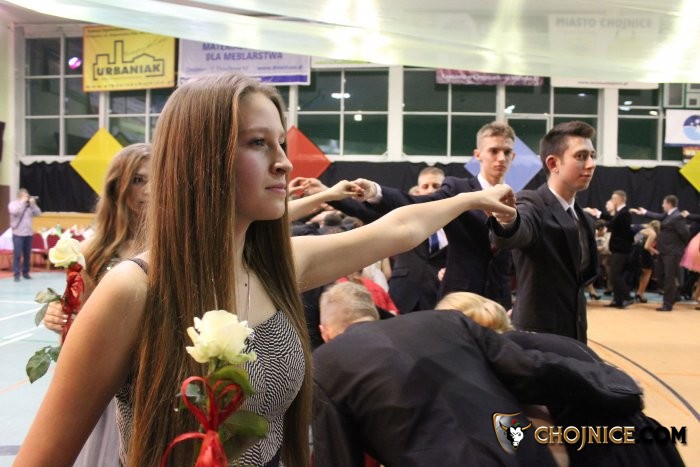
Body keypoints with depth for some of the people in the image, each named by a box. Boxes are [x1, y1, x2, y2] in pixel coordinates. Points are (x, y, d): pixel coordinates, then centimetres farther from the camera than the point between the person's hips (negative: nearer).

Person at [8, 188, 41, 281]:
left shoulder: (30, 205, 10)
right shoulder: (13, 204, 0)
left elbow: (38, 213, 2)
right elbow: (14, 211, -20)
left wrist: (33, 204, -9)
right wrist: (22, 202, -17)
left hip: (29, 233, 4)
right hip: (18, 234, -4)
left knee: (27, 255, 9)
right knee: (17, 255, -7)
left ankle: (25, 273, 19)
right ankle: (16, 274, -5)